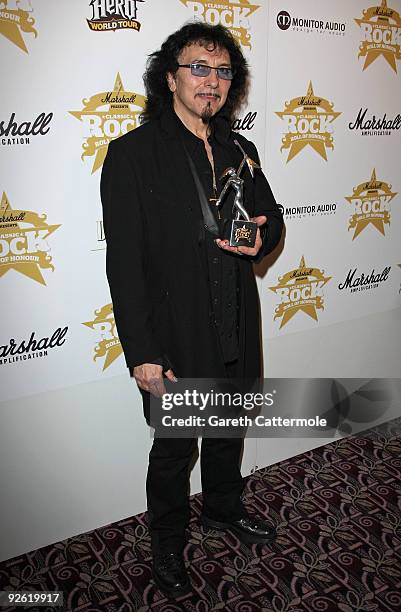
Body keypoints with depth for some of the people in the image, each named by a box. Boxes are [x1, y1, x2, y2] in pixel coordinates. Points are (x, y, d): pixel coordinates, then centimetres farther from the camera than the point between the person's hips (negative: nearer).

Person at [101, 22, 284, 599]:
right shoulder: (132, 153, -12)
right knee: (173, 450, 14)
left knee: (229, 432, 25)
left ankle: (224, 507, 52)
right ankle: (167, 541, 40)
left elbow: (272, 215, 17)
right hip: (176, 339, -5)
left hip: (237, 335, 6)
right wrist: (142, 353, -19)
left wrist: (260, 238, -9)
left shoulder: (240, 150, 7)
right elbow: (124, 262, -16)